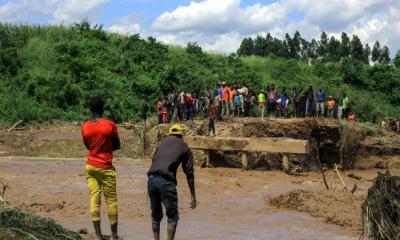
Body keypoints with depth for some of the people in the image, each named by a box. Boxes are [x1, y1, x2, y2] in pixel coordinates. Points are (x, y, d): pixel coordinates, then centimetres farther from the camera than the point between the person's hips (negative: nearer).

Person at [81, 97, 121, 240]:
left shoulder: (84, 127, 1)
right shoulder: (110, 125, -10)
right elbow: (117, 146, 0)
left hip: (90, 166, 4)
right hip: (105, 167, -4)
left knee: (94, 199, 3)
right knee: (111, 200, 4)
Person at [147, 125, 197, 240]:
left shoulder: (162, 142, 24)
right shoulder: (184, 148, 13)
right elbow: (189, 173, 9)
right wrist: (193, 196, 12)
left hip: (151, 179, 4)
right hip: (166, 181, -4)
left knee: (156, 215, 20)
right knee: (172, 217, 8)